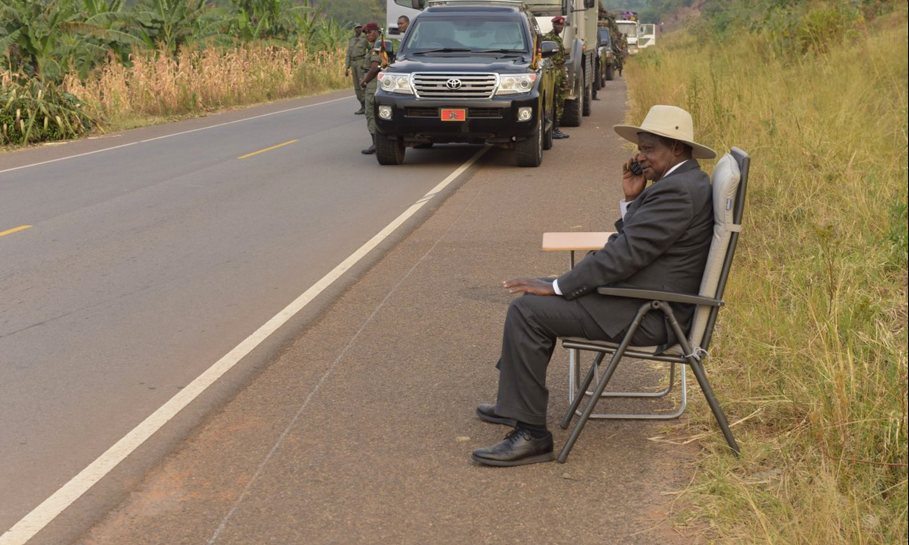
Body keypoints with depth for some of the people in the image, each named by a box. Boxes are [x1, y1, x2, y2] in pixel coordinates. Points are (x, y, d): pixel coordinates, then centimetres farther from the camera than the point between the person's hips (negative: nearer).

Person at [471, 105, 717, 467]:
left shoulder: (677, 191, -20)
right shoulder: (684, 182, 14)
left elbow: (624, 254, -24)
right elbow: (630, 244, 15)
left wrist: (556, 287, -20)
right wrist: (632, 199, 2)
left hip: (648, 315, -11)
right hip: (646, 298, 11)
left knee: (527, 309, -18)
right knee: (536, 298, 19)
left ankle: (531, 434, -13)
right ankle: (516, 402, 27)